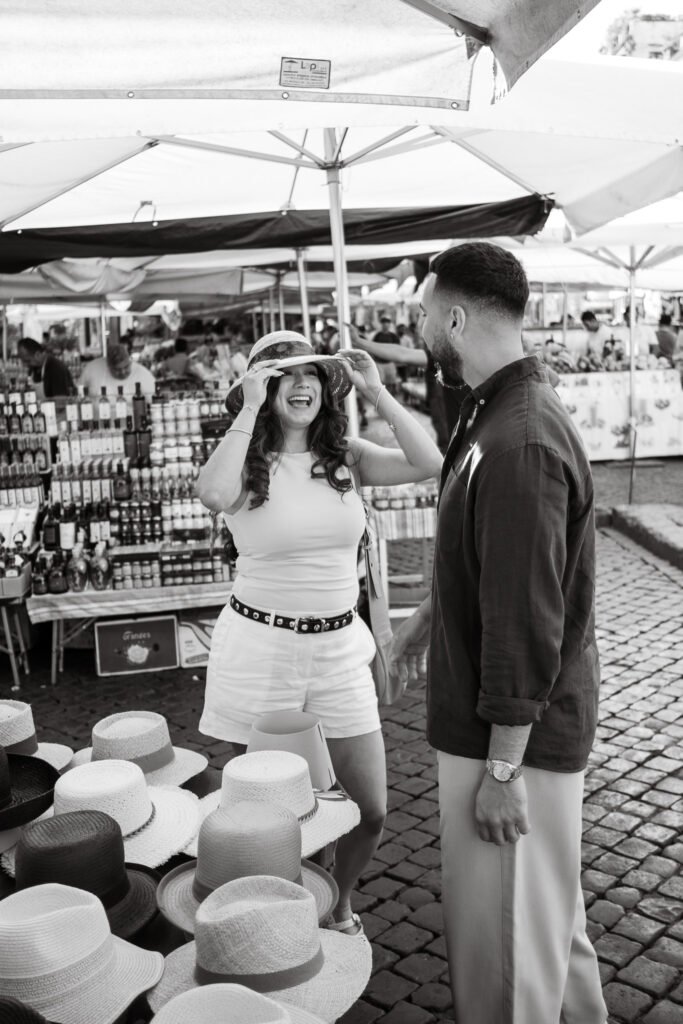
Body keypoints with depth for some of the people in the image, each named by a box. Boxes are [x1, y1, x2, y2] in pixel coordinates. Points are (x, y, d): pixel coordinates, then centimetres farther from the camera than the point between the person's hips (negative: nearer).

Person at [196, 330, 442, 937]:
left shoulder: (346, 457, 1)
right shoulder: (249, 464, -7)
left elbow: (429, 465, -12)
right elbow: (213, 494, -32)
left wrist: (377, 393, -11)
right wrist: (251, 407, -24)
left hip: (340, 648, 3)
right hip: (260, 645, -3)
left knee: (370, 811, 9)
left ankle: (339, 903, 40)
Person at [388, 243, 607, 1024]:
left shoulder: (519, 441, -27)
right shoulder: (500, 412, 5)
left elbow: (526, 621, -26)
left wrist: (502, 769, -20)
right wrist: (430, 615, 25)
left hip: (515, 733, -10)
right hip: (519, 721, 10)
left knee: (501, 930, 10)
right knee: (542, 904, 28)